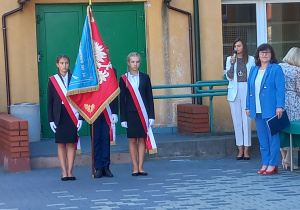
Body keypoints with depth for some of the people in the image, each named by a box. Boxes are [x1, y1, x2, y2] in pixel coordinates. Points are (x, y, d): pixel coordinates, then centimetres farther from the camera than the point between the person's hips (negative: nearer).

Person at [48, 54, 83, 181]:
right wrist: (51, 120, -2)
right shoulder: (52, 80, 4)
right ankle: (64, 172, 6)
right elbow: (50, 102, 4)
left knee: (71, 144, 1)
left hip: (73, 116, 0)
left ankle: (70, 172, 6)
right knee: (61, 144, 2)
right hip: (59, 116, 0)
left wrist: (80, 118, -4)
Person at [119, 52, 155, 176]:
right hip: (130, 113, -1)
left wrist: (151, 115, -1)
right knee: (132, 140, 1)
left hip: (143, 113, 1)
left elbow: (150, 97, 6)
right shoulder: (123, 79, 3)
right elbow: (122, 100, 2)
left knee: (142, 140, 2)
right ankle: (135, 168, 5)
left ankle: (141, 167, 6)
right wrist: (123, 118, -4)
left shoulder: (145, 77, 6)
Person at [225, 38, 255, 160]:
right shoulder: (230, 59, 8)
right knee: (237, 121, 3)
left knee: (247, 120, -4)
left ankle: (246, 150, 0)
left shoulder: (251, 60, 4)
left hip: (247, 90, -2)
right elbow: (229, 77, 1)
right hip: (234, 91, 2)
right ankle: (240, 150, 9)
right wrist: (232, 64, -13)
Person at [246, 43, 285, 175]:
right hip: (257, 110, 6)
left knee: (272, 137, -1)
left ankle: (273, 164, 3)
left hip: (270, 109, -6)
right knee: (262, 138, 9)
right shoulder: (254, 69, 14)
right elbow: (249, 88, 16)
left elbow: (280, 89, -9)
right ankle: (265, 163, 15)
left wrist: (279, 106, -17)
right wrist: (248, 106, 12)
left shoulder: (276, 69, -3)